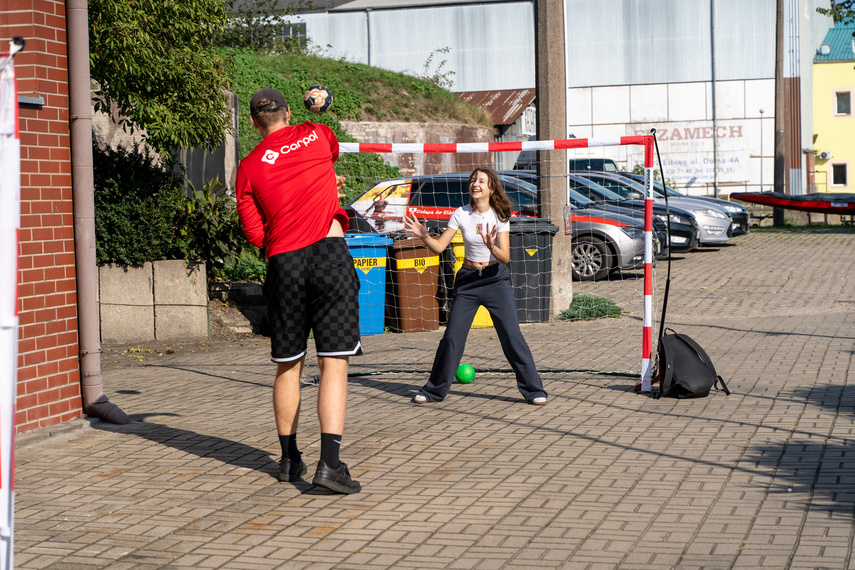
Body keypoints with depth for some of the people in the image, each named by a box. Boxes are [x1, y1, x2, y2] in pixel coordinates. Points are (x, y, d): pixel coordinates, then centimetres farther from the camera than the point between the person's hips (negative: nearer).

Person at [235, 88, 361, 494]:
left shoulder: (248, 167, 8)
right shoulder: (316, 134, 11)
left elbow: (255, 235, 5)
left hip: (283, 263, 2)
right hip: (329, 251, -2)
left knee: (287, 365, 13)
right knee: (334, 362, -4)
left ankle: (290, 459, 23)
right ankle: (330, 462, -14)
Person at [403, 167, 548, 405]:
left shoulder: (499, 216, -9)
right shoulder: (461, 214, -4)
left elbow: (505, 257, -17)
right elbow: (439, 246, -5)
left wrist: (491, 246, -37)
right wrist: (424, 236, -23)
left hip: (495, 279, -2)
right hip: (467, 279, 2)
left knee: (512, 336, -9)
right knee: (452, 337, 0)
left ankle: (534, 390, 1)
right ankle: (434, 390, 16)